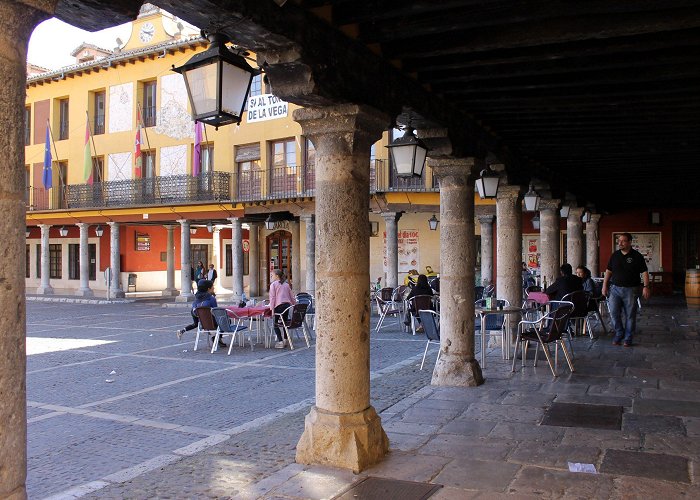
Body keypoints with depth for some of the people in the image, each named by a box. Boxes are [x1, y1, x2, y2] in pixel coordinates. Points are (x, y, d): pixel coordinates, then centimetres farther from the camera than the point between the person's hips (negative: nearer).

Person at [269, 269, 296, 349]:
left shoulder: (273, 284, 4)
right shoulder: (286, 284, 19)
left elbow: (272, 297, -5)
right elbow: (291, 297, 20)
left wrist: (272, 309, -8)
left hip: (279, 306, -6)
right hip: (287, 305, 6)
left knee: (275, 323, 3)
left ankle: (280, 342, -5)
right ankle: (285, 340, 22)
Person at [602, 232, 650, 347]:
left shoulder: (637, 256, -3)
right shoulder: (615, 255, 8)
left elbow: (644, 272, -5)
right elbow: (608, 271, 12)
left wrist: (646, 287, -14)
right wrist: (605, 285, 7)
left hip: (630, 290, -3)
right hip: (615, 288, 3)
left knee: (630, 315, 3)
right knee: (614, 313, -1)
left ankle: (628, 338, 14)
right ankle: (619, 333, 19)